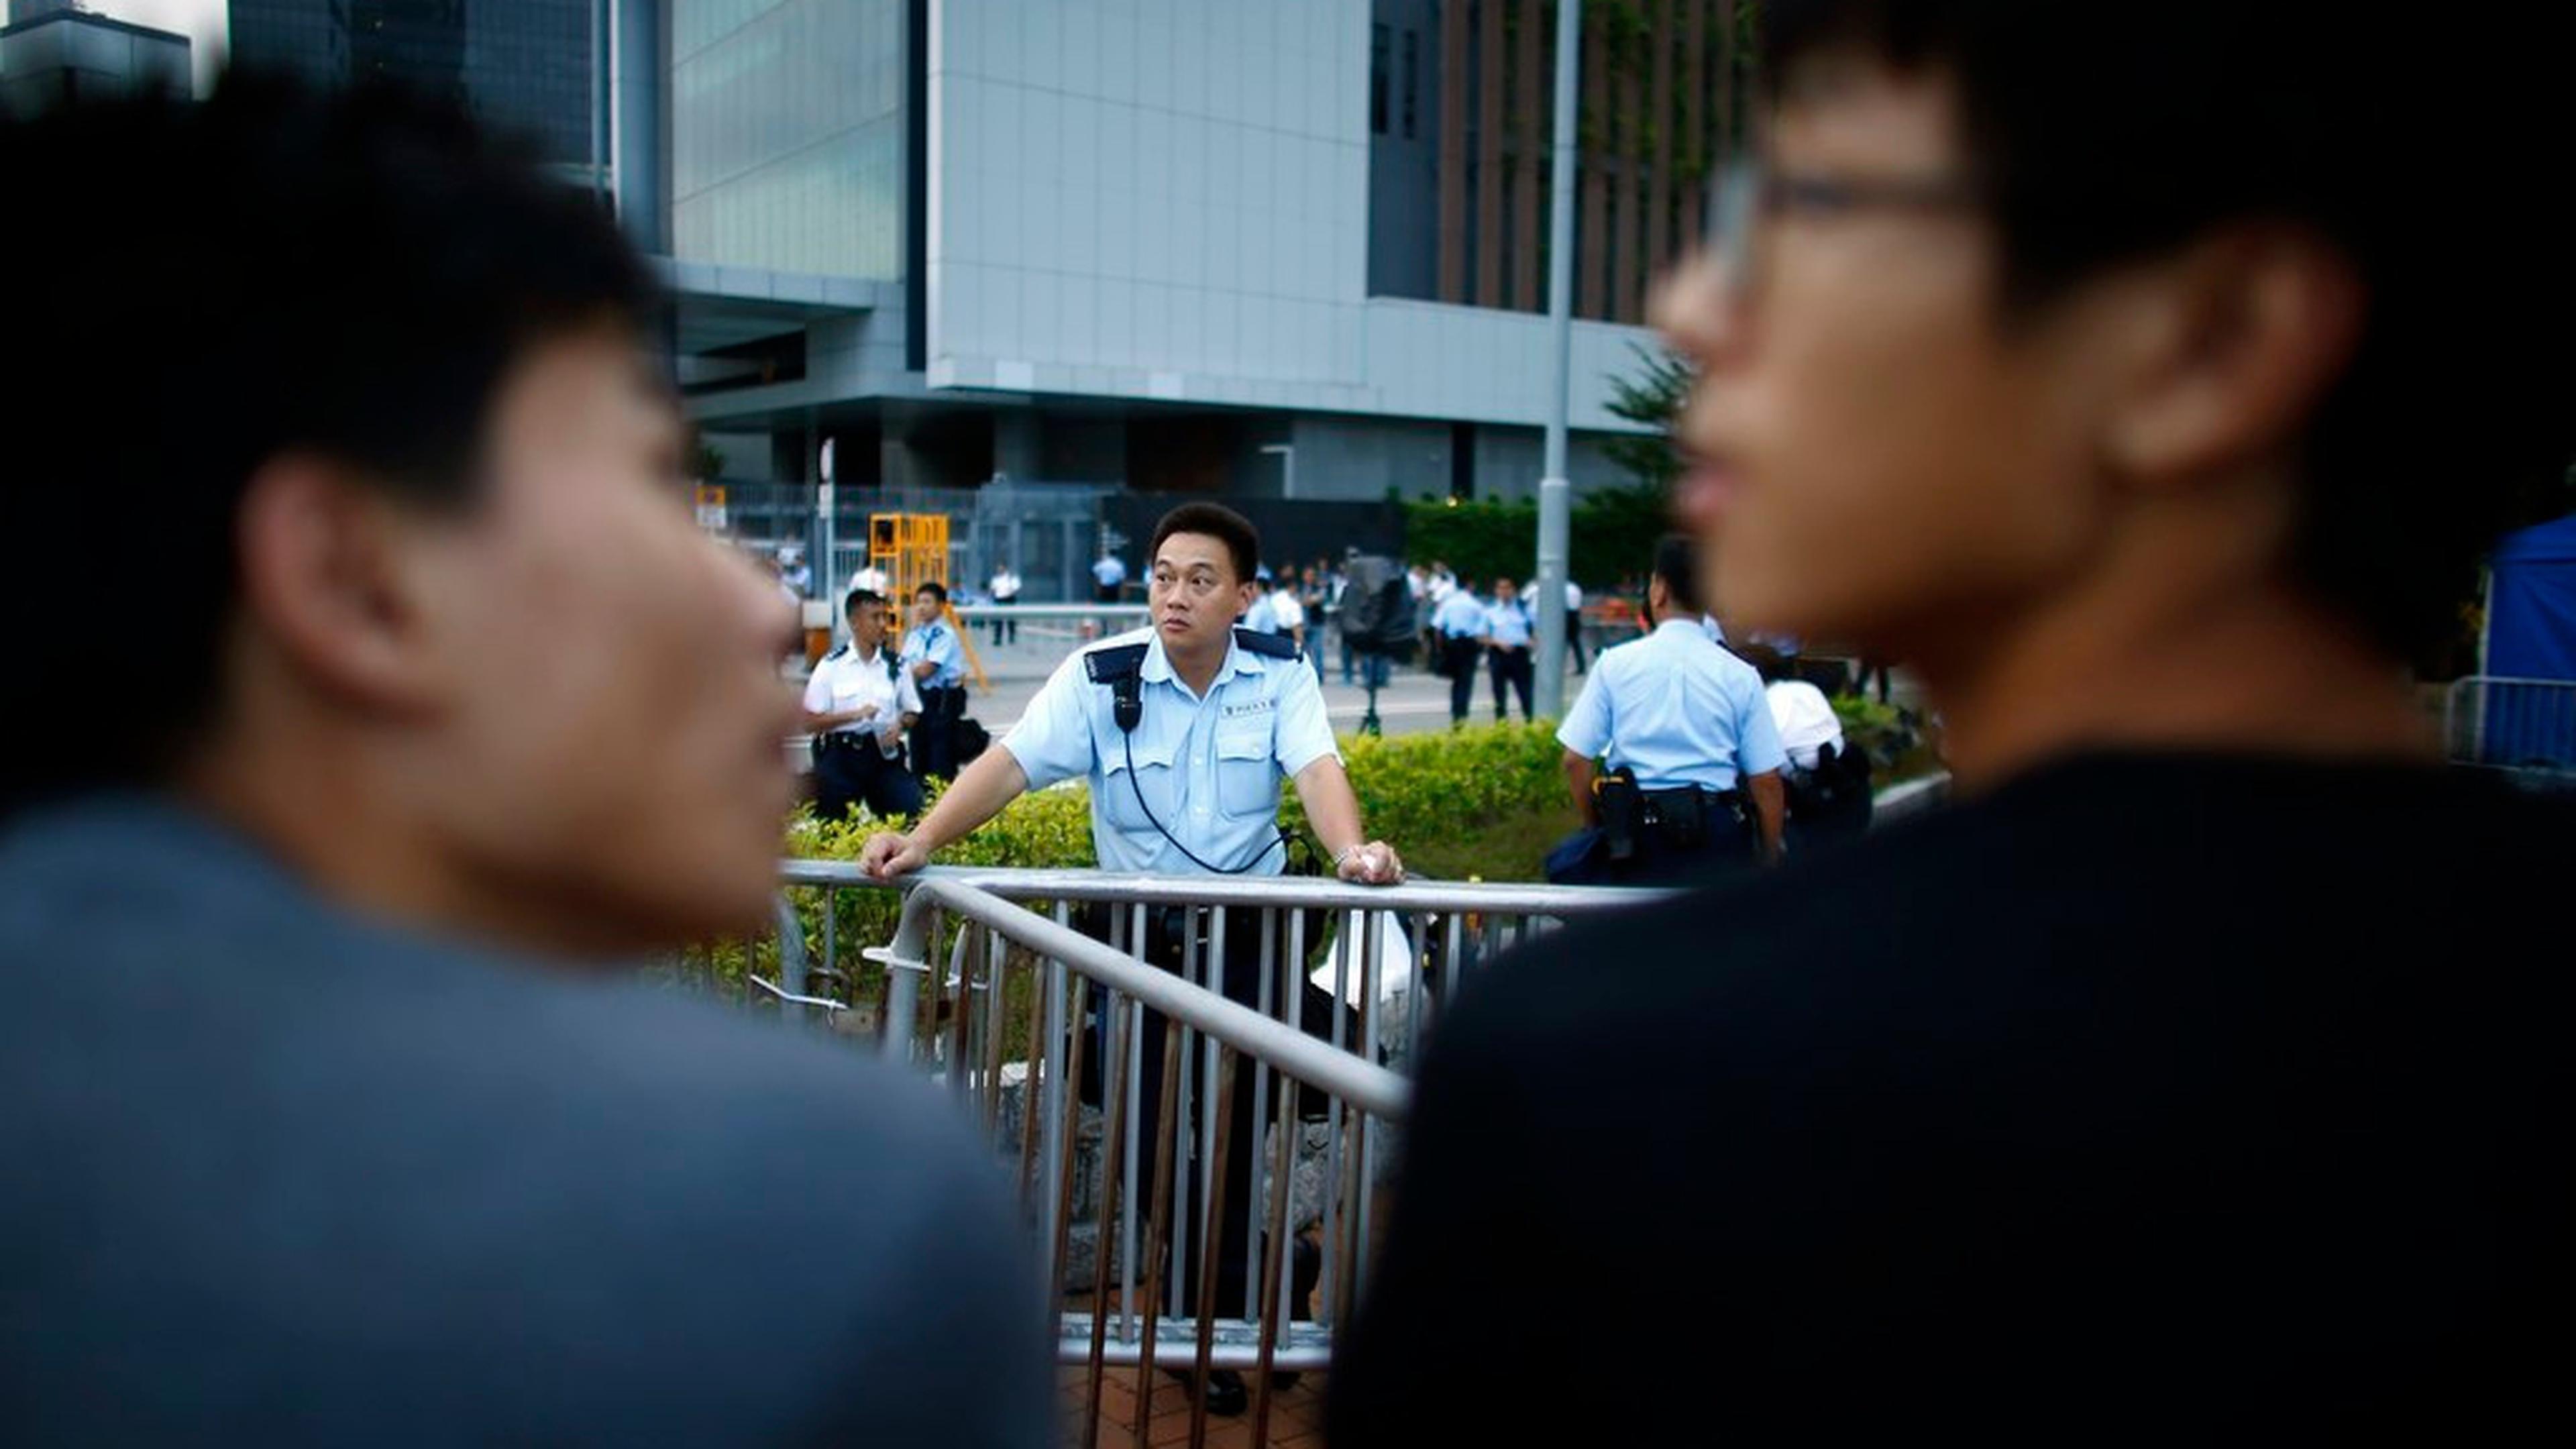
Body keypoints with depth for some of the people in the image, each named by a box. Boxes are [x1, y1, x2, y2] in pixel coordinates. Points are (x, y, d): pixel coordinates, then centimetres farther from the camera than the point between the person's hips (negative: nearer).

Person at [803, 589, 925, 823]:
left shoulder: (895, 667, 5)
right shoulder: (831, 666, -2)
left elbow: (912, 713, 17)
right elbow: (810, 723, -5)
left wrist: (900, 725, -7)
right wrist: (854, 715, -17)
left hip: (884, 753, 2)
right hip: (839, 754, -2)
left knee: (912, 808, -13)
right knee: (835, 824, -5)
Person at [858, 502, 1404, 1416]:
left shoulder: (1279, 675, -5)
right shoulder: (1100, 675, -8)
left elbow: (1316, 767, -19)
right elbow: (1011, 762, -16)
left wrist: (1351, 848, -40)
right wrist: (925, 838, -32)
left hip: (1246, 934, 0)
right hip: (1137, 934, 0)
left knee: (1236, 1128, 5)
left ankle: (1222, 1316, 22)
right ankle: (1190, 1297, 29)